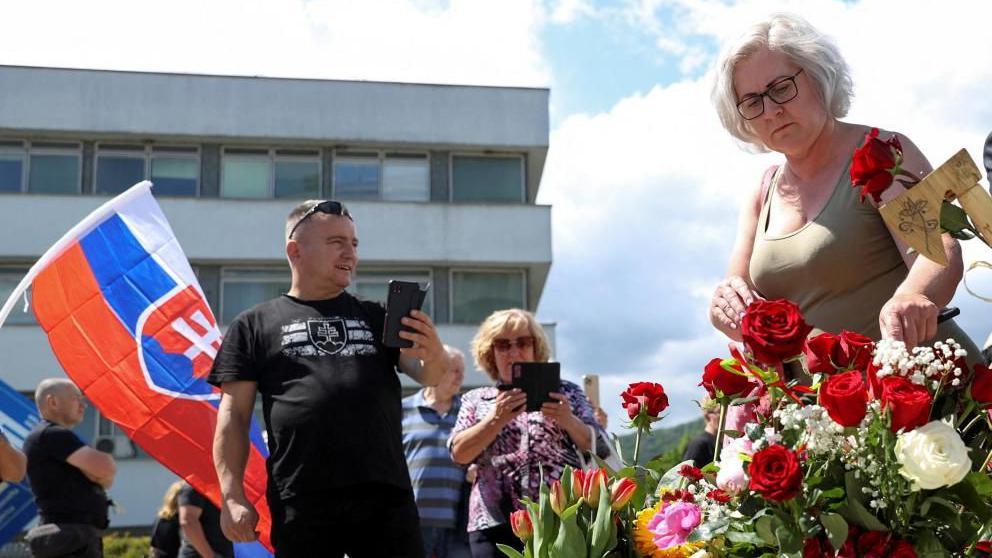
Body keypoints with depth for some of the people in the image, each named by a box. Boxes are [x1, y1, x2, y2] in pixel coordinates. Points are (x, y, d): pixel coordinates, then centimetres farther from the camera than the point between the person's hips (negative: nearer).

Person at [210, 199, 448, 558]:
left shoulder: (376, 317, 16)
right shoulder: (255, 326, 10)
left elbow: (428, 375, 5)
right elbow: (234, 416, 6)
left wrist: (434, 354, -20)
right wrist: (232, 496, -5)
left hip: (385, 495, 2)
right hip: (301, 502, -2)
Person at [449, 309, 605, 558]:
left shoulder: (566, 393, 13)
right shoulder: (475, 400, 15)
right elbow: (459, 453, 1)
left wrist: (568, 421, -15)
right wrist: (497, 418, -15)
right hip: (495, 523, 1)